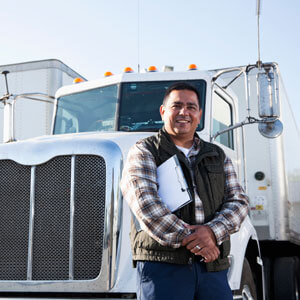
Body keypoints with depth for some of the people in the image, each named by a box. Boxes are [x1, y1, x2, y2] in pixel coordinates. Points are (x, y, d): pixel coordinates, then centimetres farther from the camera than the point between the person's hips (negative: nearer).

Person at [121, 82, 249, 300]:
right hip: (162, 265, -4)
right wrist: (189, 240, -18)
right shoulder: (143, 152, 4)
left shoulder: (218, 156, 19)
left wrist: (213, 231, -12)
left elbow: (238, 201, 9)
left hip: (213, 268, 4)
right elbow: (146, 204, -10)